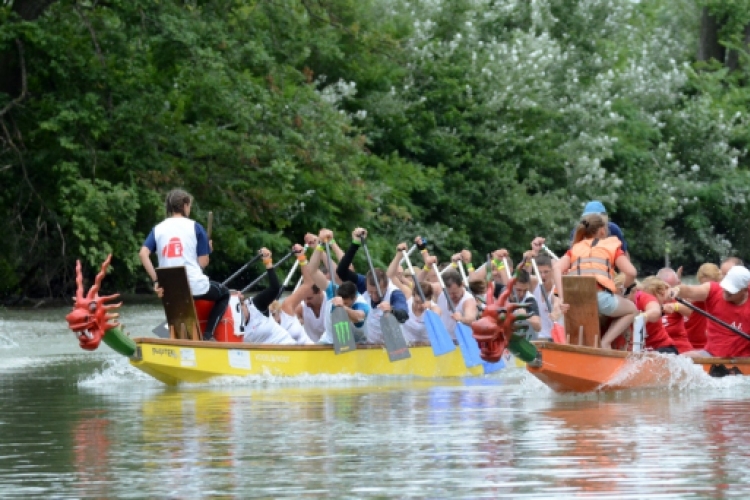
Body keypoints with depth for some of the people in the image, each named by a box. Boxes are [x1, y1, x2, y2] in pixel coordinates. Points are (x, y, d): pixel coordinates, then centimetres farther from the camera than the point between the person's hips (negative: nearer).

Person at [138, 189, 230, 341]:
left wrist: (156, 281, -7)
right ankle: (207, 335, 9)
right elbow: (203, 262, -4)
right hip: (196, 287, -4)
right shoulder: (195, 227, -2)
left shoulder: (158, 229, 6)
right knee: (224, 294, 25)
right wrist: (208, 250, 17)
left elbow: (143, 254, -9)